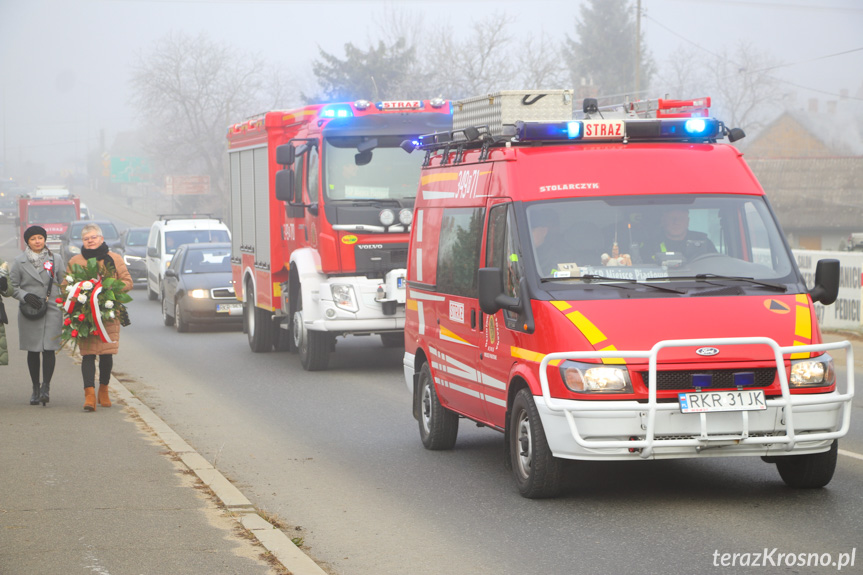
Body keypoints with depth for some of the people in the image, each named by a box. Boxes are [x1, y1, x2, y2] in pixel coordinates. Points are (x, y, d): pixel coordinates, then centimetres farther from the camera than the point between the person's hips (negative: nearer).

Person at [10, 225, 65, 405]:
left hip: (52, 310, -1)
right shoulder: (20, 262, 4)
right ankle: (35, 389, 15)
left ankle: (46, 387, -6)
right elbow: (12, 287, 8)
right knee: (33, 351, 5)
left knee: (49, 348, -11)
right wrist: (25, 296, -10)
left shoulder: (56, 259, 7)